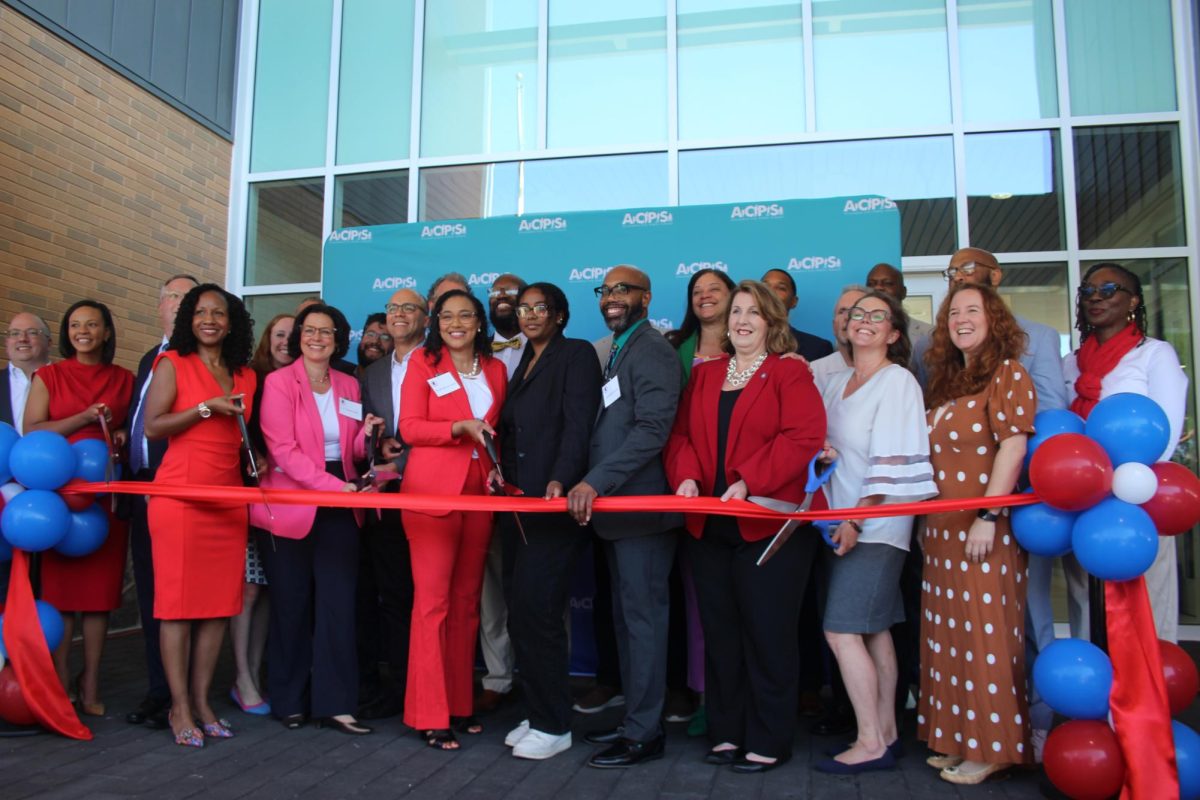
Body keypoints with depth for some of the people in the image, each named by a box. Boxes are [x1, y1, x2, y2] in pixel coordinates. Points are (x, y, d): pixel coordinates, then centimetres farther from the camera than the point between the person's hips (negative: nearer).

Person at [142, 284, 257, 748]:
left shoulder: (245, 376, 15)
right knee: (178, 601, -1)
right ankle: (179, 708, 8)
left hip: (228, 498, 5)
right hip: (180, 496, -5)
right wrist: (206, 408, -14)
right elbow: (152, 428, -8)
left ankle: (202, 701, 15)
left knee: (220, 603, 5)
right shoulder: (172, 363, 1)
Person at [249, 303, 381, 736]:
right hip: (289, 505, -4)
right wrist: (338, 486, -22)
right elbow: (284, 450, -13)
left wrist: (365, 437, -8)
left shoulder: (349, 386, 11)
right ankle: (289, 701, 17)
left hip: (338, 509, 4)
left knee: (338, 604, -2)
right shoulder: (279, 382, -3)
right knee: (292, 606, 3)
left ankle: (334, 704, 2)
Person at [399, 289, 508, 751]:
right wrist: (461, 427, -17)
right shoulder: (423, 362, 2)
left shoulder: (495, 370, 14)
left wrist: (499, 466, 2)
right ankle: (430, 715, 1)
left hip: (480, 491, 4)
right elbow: (409, 428, -5)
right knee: (433, 601, -5)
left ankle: (460, 703, 19)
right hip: (432, 491, -4)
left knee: (467, 602, 9)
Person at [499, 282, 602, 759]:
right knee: (523, 613, 7)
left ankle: (553, 726, 3)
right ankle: (538, 714, 18)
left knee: (534, 611, -9)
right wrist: (501, 470, 5)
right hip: (519, 505, 8)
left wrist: (559, 480, -26)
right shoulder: (522, 365, 21)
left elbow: (578, 424, -14)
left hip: (554, 506, -8)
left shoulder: (576, 354, -2)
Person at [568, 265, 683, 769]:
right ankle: (634, 718, 24)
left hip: (640, 506, -9)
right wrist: (589, 489, 8)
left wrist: (595, 482, -25)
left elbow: (652, 428, -21)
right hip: (617, 507, 10)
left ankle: (644, 732, 6)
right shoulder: (618, 352, 20)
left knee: (642, 615, -3)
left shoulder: (651, 350, -10)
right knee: (626, 615, 14)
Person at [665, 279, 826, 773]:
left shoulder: (790, 373, 0)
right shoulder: (704, 375, 16)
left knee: (768, 634, 1)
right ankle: (726, 732, 22)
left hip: (768, 523, -5)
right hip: (709, 525, 5)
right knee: (720, 632, 11)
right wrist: (686, 476, -10)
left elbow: (803, 438, -13)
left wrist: (748, 481, -20)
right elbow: (681, 435, 10)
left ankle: (768, 741, 13)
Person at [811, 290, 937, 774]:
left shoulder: (898, 381, -8)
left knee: (842, 630, -10)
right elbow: (824, 440, 21)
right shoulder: (837, 385, 14)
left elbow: (891, 460, -14)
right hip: (846, 522, 7)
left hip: (876, 524, -7)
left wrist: (858, 518, -18)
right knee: (874, 630, 11)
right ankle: (886, 733, 19)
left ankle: (871, 743, -1)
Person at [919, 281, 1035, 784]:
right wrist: (926, 519, 13)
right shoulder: (944, 382, 16)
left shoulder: (1008, 374, -6)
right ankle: (959, 738, 23)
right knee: (949, 634, 12)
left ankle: (993, 747, 10)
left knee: (987, 635, -2)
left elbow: (1013, 444, -15)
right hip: (942, 531, 8)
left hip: (984, 529, -7)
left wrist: (989, 516, -21)